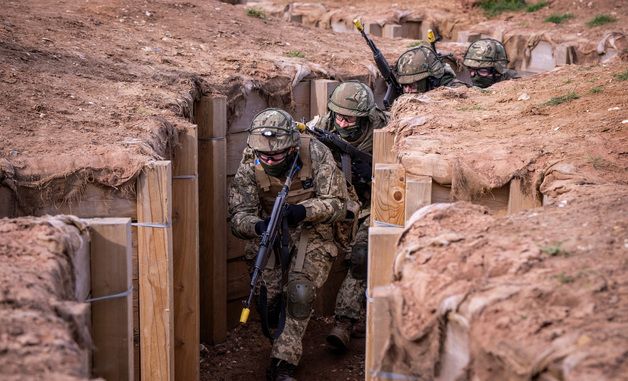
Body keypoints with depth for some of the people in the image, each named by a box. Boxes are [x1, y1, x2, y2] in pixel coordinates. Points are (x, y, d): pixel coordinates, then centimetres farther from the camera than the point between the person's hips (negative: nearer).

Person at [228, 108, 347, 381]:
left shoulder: (316, 154, -24)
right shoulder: (250, 164, -18)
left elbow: (336, 203, -20)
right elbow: (239, 214, -18)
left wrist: (303, 211, -39)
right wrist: (258, 225, -42)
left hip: (311, 230, -2)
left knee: (299, 292, -20)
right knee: (267, 297, -2)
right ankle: (280, 343, 32)